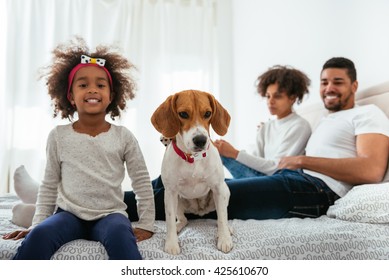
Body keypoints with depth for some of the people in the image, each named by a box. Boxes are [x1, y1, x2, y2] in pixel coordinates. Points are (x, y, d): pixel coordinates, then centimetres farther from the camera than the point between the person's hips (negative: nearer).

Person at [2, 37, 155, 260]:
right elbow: (49, 185, 11)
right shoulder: (59, 136, 3)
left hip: (109, 214, -1)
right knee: (38, 236, -29)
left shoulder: (123, 136, 0)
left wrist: (146, 224, 1)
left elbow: (142, 181, 5)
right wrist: (37, 223, 6)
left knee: (121, 235, -35)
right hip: (69, 214, 1)